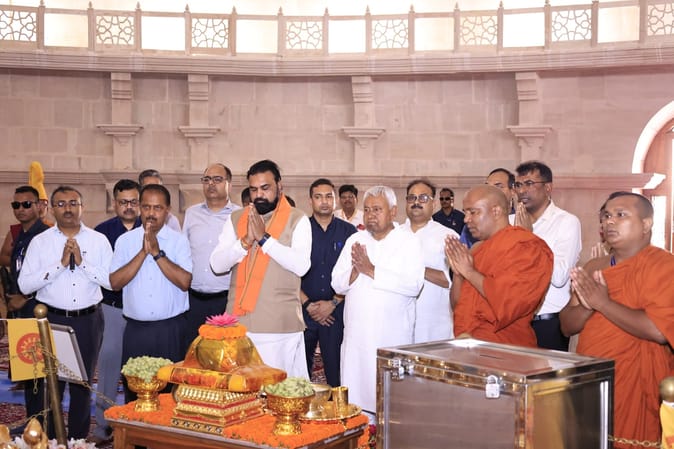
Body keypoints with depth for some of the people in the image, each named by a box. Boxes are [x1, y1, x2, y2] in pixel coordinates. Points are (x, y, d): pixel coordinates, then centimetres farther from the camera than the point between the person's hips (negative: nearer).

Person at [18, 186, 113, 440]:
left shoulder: (99, 240, 1)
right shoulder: (40, 242, 0)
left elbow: (112, 280, -7)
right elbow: (24, 284, -8)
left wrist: (82, 262, -17)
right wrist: (60, 263, -16)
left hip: (88, 320, 1)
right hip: (52, 319, -1)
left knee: (83, 383, 13)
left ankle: (79, 439, 28)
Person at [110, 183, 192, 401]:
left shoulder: (179, 240, 1)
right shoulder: (125, 240, 6)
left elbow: (185, 282, -11)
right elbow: (115, 282, -5)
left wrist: (157, 253, -14)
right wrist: (143, 252, -12)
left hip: (170, 328, -1)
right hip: (136, 328, 2)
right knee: (134, 393, 7)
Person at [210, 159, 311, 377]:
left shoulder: (297, 220, 1)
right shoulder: (236, 219, 11)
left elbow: (301, 265, -13)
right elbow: (217, 264, 2)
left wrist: (264, 238, -15)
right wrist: (246, 241, -12)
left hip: (281, 326, -3)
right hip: (239, 322, 3)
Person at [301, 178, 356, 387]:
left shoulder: (348, 231, 5)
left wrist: (333, 303, -6)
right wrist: (308, 304, -6)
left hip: (336, 312, 0)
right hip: (304, 311, 0)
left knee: (336, 369, 1)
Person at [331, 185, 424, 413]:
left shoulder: (409, 241, -1)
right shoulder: (355, 240, 11)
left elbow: (414, 285, -15)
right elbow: (337, 283, 7)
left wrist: (371, 271, -15)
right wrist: (355, 272, -13)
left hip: (393, 337, -4)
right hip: (356, 335, 4)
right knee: (354, 394, 6)